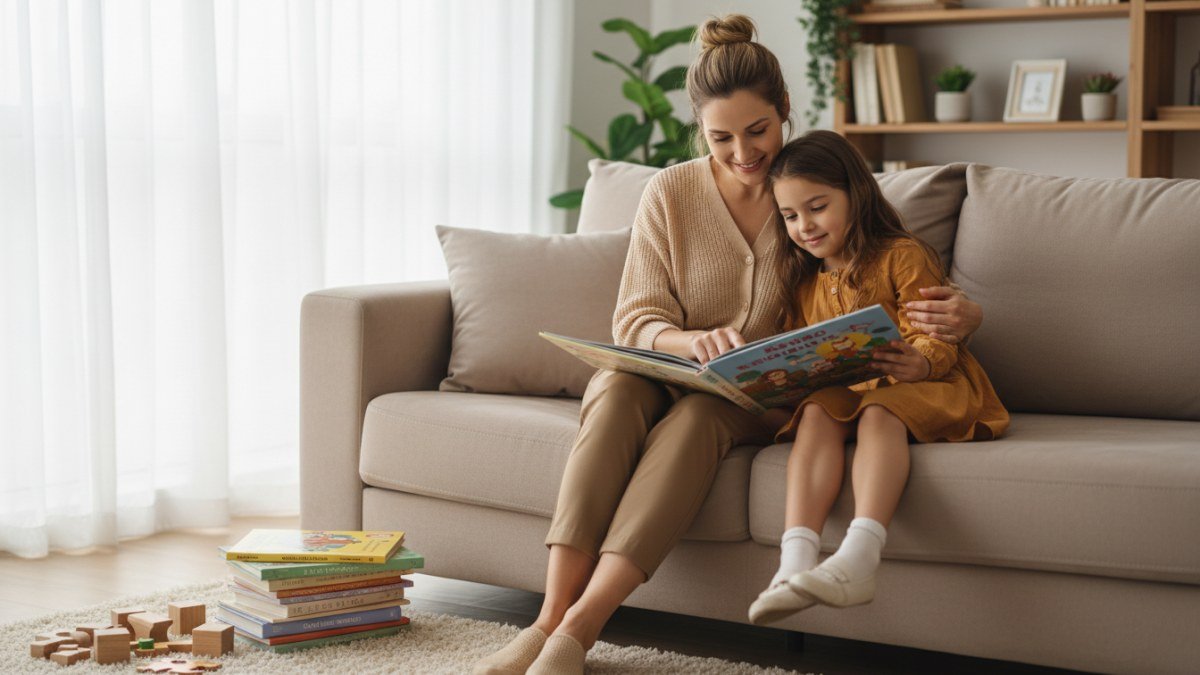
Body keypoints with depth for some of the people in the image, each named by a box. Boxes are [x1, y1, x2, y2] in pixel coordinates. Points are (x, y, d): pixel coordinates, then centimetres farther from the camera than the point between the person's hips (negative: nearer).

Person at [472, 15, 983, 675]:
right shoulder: (670, 192, 1)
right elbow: (634, 320, -5)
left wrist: (961, 316, -23)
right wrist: (690, 340, -29)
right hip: (667, 375, 1)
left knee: (697, 414, -35)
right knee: (619, 389, -33)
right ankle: (550, 616, -40)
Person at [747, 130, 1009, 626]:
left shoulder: (902, 257, -1)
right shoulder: (801, 277, 17)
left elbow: (936, 343, -9)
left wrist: (918, 364, -32)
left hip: (919, 388, -4)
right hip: (839, 390, 4)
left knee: (880, 413, -36)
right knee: (817, 414, -29)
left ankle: (857, 560, -57)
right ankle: (795, 562, -48)